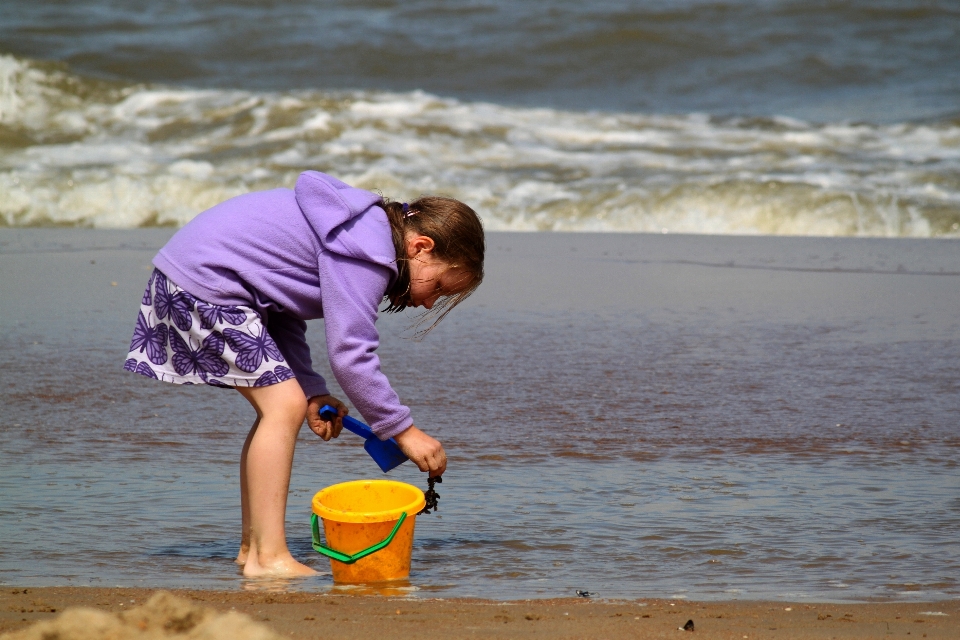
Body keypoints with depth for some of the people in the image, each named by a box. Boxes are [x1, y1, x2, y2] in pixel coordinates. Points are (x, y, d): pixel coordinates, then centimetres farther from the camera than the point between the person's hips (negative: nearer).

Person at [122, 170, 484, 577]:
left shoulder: (363, 225, 14)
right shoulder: (365, 253, -18)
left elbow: (283, 319, 15)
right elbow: (349, 356, -21)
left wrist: (313, 392, 5)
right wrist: (404, 432, -14)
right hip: (204, 286, -11)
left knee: (279, 407, 13)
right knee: (284, 406, -14)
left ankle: (252, 545, 17)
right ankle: (268, 558, -15)